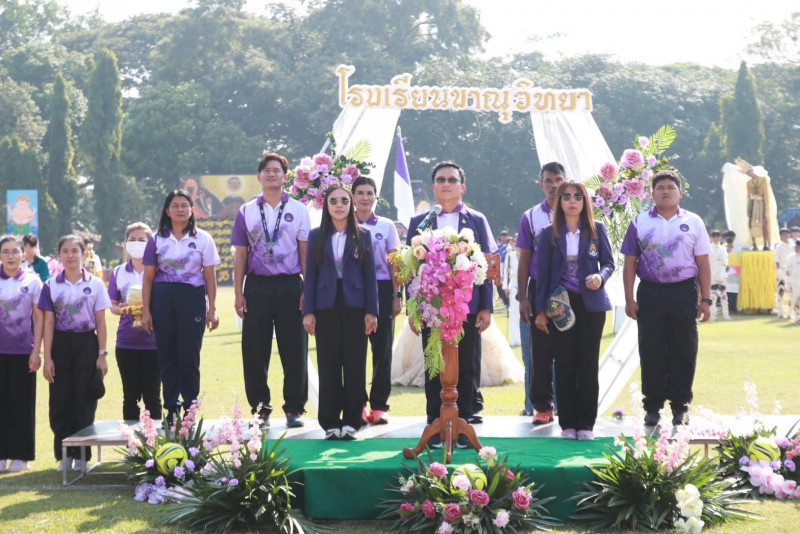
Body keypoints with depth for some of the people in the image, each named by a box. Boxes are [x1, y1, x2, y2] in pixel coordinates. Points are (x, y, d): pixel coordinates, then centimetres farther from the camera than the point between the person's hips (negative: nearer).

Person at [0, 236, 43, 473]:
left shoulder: (32, 281, 1)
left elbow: (38, 318, 1)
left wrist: (36, 351, -4)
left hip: (23, 351, -1)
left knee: (22, 403, 2)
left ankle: (20, 455, 10)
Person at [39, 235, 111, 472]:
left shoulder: (95, 284, 1)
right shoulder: (51, 285, 3)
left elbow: (100, 322, 3)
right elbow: (49, 323, 2)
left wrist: (102, 354, -3)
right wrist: (47, 358, -3)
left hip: (87, 345, -1)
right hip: (61, 345, 1)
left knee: (85, 402, 3)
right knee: (60, 402, 3)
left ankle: (81, 454, 13)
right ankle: (64, 454, 14)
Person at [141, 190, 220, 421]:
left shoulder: (202, 239, 5)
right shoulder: (157, 240, 7)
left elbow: (210, 276, 5)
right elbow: (148, 278, 7)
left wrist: (212, 309, 0)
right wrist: (146, 311, 2)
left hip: (192, 299, -1)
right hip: (163, 299, 1)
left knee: (189, 357, -2)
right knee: (167, 356, 3)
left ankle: (190, 409, 5)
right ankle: (171, 409, 9)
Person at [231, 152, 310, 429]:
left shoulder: (297, 210, 7)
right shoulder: (247, 212, 9)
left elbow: (304, 251, 4)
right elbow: (241, 254, 7)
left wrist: (307, 289, -3)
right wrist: (238, 292, 1)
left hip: (289, 285, -1)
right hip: (257, 286, 1)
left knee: (294, 350, 1)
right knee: (254, 351, 3)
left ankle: (294, 409, 9)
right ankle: (260, 408, 13)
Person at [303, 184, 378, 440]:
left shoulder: (362, 235, 5)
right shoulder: (317, 236, 6)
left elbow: (370, 274, 3)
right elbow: (311, 275, 5)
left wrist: (371, 311, -3)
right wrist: (308, 311, -2)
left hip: (354, 306, 0)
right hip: (326, 306, 0)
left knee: (355, 364, 0)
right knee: (328, 365, 2)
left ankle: (351, 421, 7)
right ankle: (330, 422, 8)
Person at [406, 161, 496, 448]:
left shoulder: (477, 221, 8)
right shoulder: (419, 222, 9)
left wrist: (486, 306, -3)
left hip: (468, 307, 0)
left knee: (467, 369, 3)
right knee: (434, 370, 4)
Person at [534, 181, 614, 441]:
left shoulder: (596, 230, 5)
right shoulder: (550, 234, 5)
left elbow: (608, 262, 7)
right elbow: (542, 272, 4)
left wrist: (600, 276, -16)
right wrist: (541, 310, 0)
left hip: (591, 303, 0)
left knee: (588, 363, 2)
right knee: (564, 363, 1)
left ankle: (586, 424, 7)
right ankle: (567, 423, 7)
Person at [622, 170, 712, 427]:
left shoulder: (693, 223, 7)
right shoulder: (640, 223, 7)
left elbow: (703, 263, 5)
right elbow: (630, 263, 6)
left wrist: (705, 299, 0)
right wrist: (629, 299, -1)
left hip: (684, 292, 0)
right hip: (650, 292, 0)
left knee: (683, 352, 2)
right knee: (651, 352, 3)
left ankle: (680, 406, 11)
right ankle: (652, 407, 10)